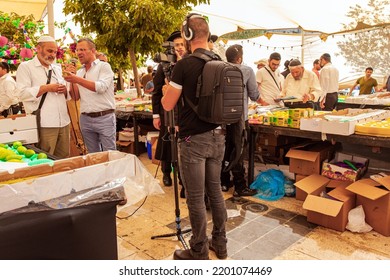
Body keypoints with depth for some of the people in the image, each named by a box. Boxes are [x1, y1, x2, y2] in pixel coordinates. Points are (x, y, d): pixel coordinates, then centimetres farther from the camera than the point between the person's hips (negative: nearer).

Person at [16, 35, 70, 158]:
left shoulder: (57, 68, 20)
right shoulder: (25, 67, 2)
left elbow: (68, 95, 23)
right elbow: (22, 93, -11)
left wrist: (65, 90, 1)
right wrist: (47, 88, -14)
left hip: (63, 121, 6)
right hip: (44, 124, -6)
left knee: (64, 158, 9)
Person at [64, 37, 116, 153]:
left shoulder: (104, 66, -1)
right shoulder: (79, 72, 13)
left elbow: (101, 87, -18)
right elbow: (75, 97, 10)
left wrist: (77, 79, -20)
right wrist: (72, 80, -1)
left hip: (104, 117, -5)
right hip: (85, 119, 5)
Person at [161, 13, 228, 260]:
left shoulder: (184, 65, -13)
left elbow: (167, 105, -9)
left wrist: (167, 91, 14)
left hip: (193, 140, -6)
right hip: (217, 136, 7)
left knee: (195, 198, 5)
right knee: (215, 191, 17)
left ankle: (199, 252, 20)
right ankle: (220, 244, 31)